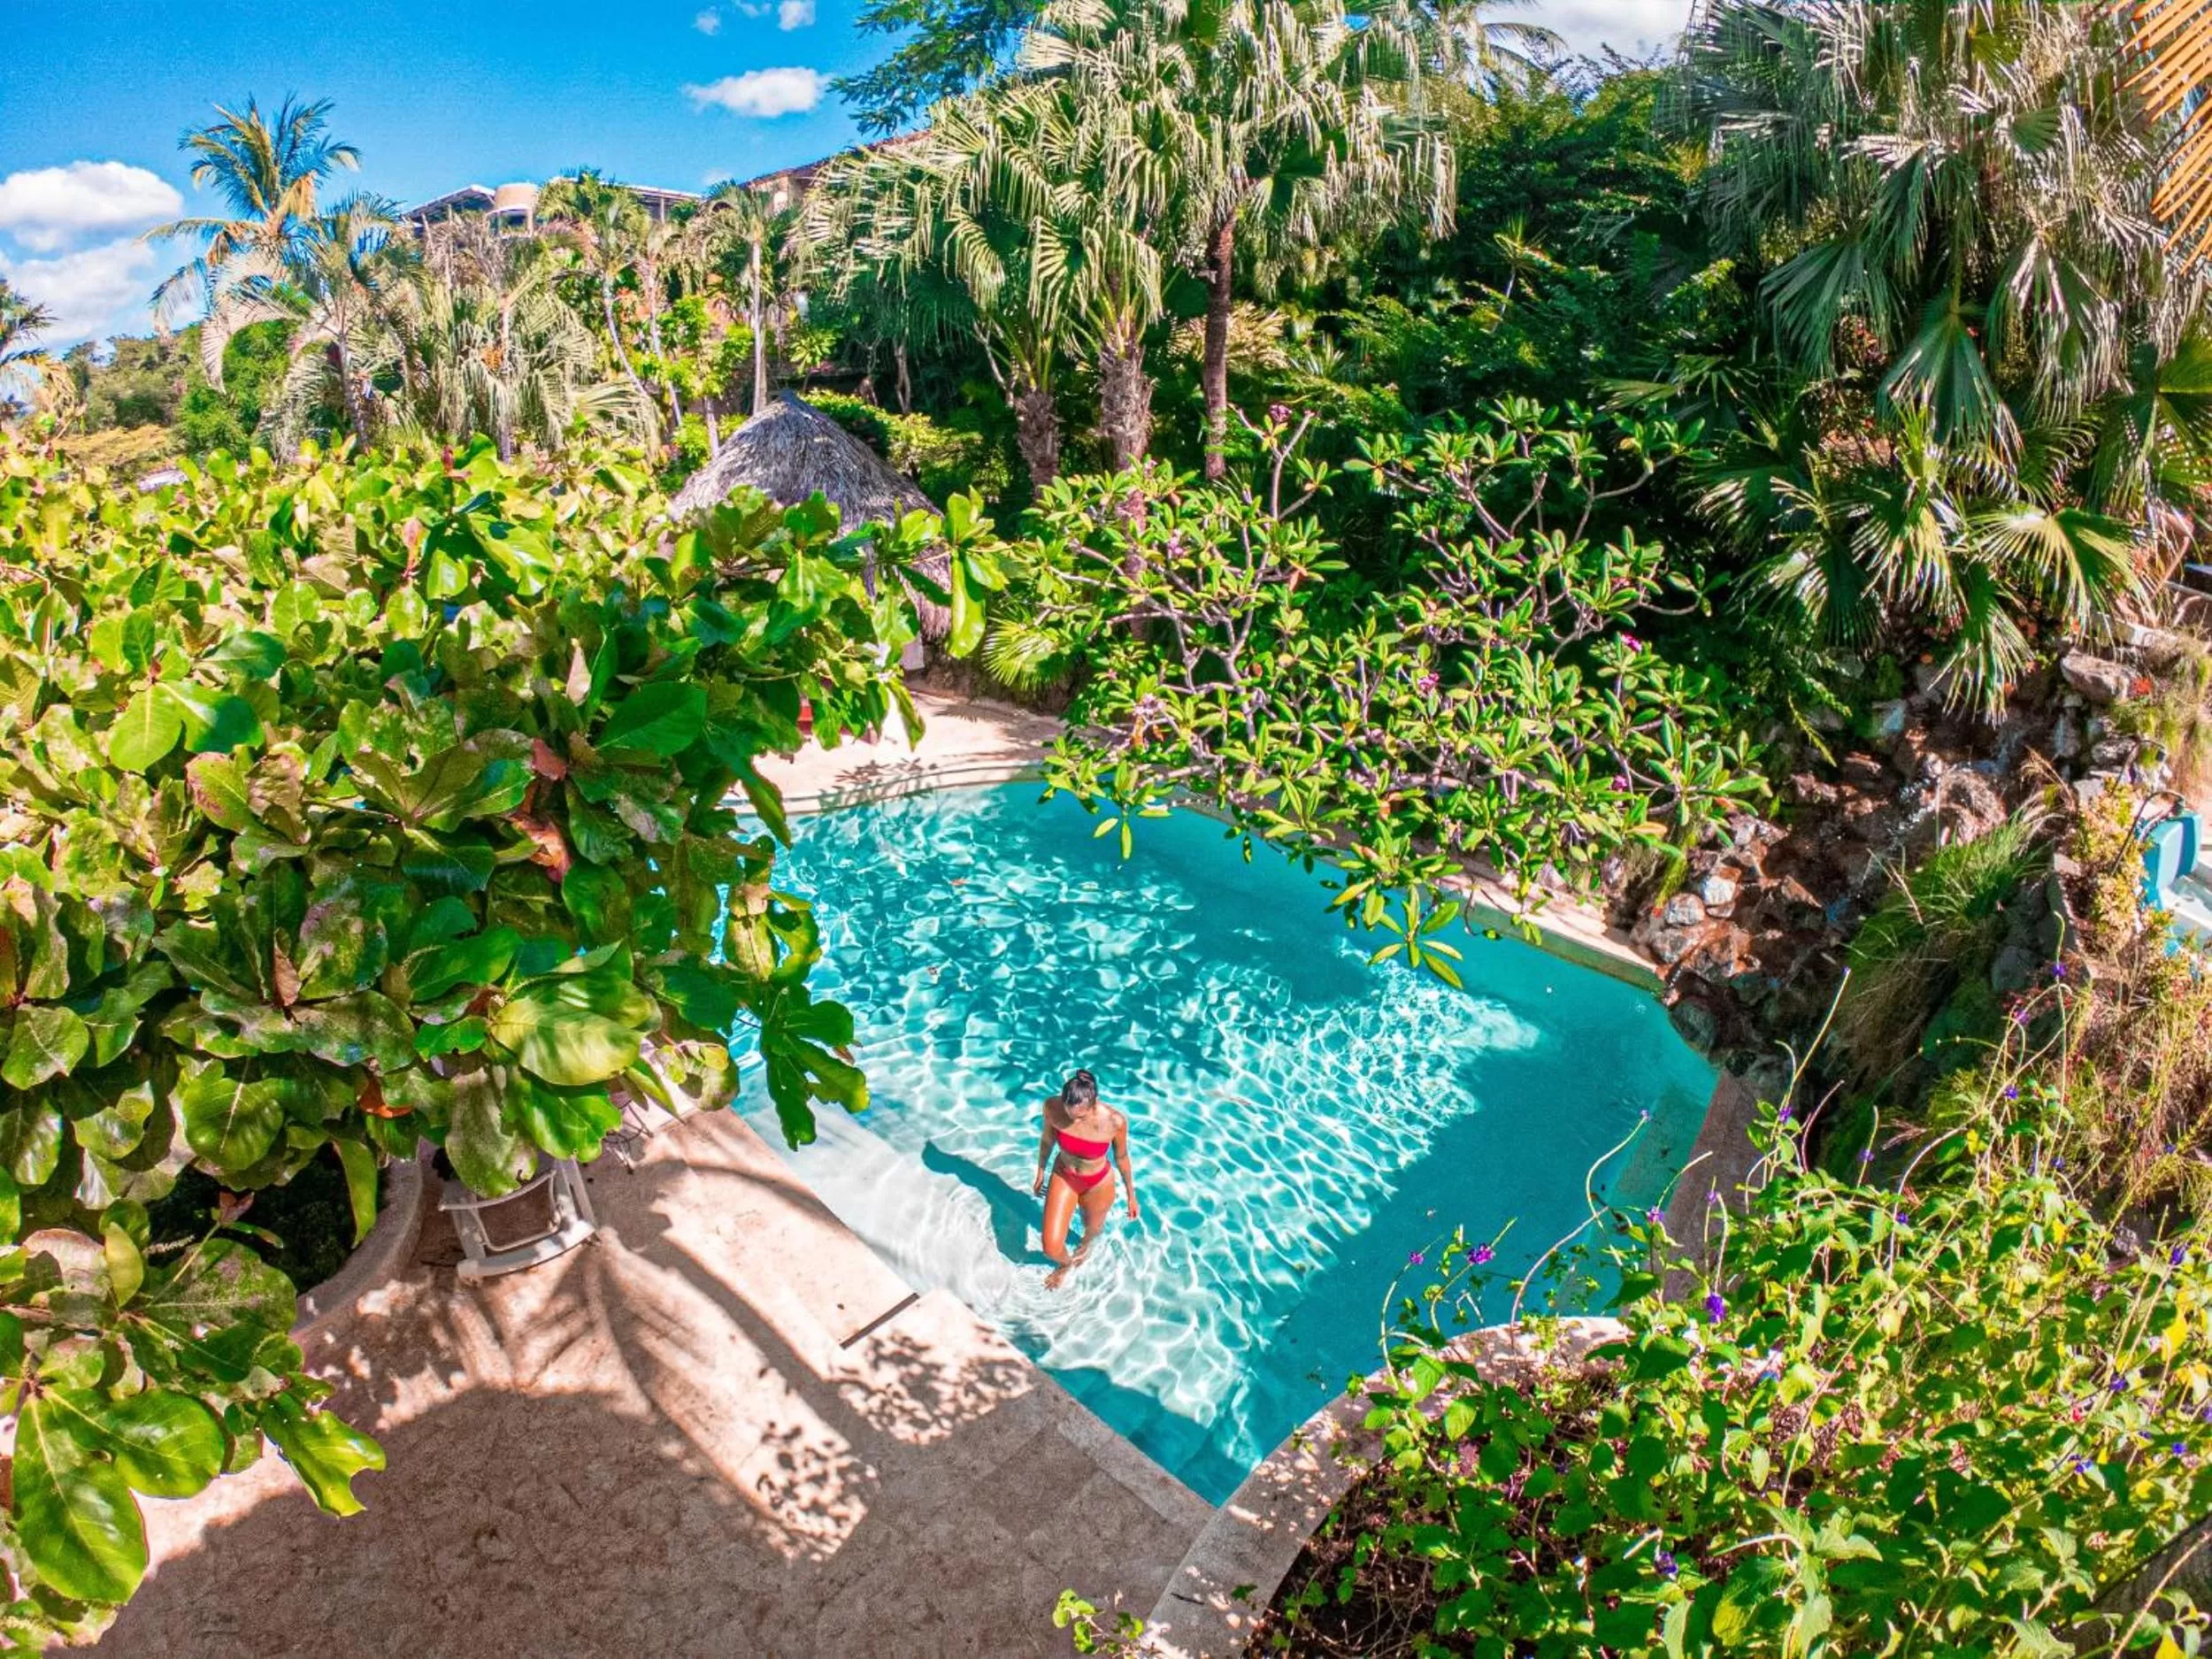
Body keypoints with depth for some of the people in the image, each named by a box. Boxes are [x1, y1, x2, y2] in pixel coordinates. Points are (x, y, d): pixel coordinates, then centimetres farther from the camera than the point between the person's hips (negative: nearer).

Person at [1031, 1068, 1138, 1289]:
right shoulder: (1052, 1107, -29)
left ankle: (1085, 1245, 67)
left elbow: (1121, 1157, -14)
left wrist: (1131, 1196, 0)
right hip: (1063, 1178, 1)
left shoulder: (1115, 1121, -35)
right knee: (1051, 1247, 1)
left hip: (1098, 1185, -1)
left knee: (1092, 1230, 28)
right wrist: (1040, 1174, 9)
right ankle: (1066, 1263, 40)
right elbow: (1047, 1140, -7)